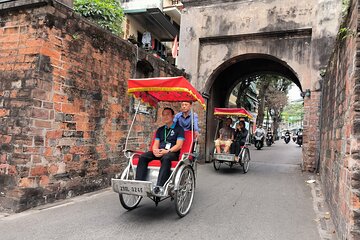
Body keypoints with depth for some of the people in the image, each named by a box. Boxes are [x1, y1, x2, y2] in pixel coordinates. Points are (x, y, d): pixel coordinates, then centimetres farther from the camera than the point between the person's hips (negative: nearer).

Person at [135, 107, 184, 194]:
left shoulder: (179, 128, 8)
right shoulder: (160, 130, 25)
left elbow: (179, 145, -4)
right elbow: (156, 144, 17)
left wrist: (167, 151, -19)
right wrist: (155, 150, -7)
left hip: (172, 153, -5)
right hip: (159, 152, 5)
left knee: (165, 158, -40)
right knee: (143, 157, -21)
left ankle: (160, 186, -48)